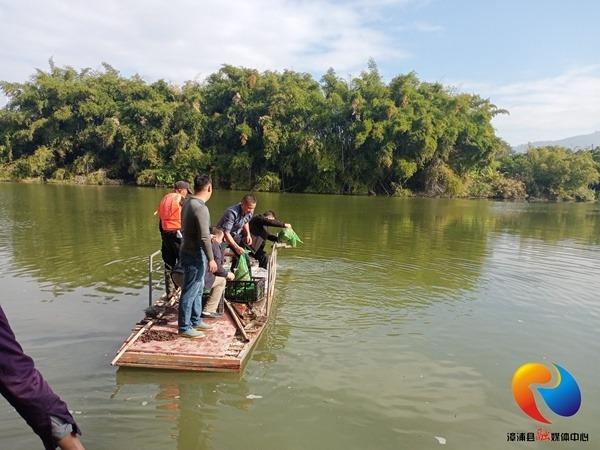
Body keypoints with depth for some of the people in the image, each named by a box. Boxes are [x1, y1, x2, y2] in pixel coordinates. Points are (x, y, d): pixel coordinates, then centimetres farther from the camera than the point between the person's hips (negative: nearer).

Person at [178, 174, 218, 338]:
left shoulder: (188, 203, 7)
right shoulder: (200, 208, -22)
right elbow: (204, 237, -24)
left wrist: (208, 236, 29)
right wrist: (211, 259, -19)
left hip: (189, 252, 10)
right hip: (195, 255, -10)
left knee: (198, 289, 20)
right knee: (190, 292, 1)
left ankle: (195, 320, 32)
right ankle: (184, 327, 12)